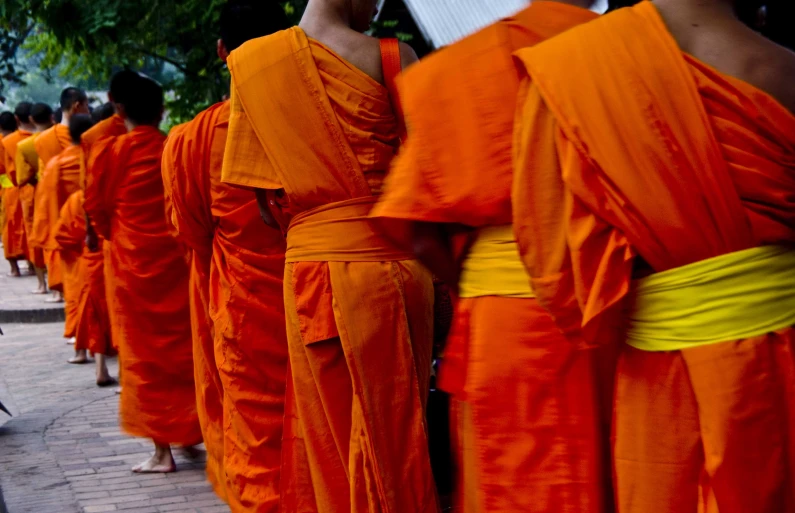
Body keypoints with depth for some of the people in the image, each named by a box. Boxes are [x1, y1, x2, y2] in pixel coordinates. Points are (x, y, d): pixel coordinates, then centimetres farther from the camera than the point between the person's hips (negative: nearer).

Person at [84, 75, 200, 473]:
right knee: (182, 344, 16)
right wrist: (180, 236, 13)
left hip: (133, 261, -3)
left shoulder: (112, 150, -7)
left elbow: (96, 206, 0)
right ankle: (189, 428, 22)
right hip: (177, 258, 3)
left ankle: (162, 449, 4)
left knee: (144, 353, 4)